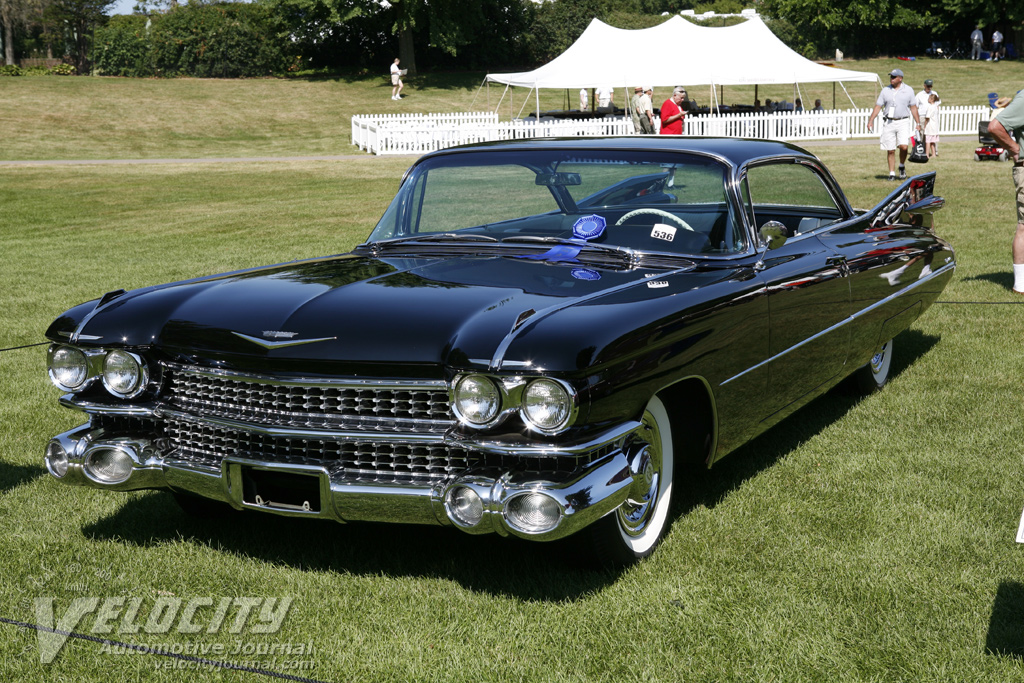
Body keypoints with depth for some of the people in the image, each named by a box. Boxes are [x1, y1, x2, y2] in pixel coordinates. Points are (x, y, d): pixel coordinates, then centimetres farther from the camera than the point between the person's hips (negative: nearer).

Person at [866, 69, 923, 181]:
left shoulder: (908, 90, 6)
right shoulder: (885, 90, 8)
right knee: (890, 150, 1)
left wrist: (918, 123, 5)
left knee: (903, 146, -17)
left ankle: (902, 167, 8)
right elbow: (878, 106, 7)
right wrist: (871, 120, -3)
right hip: (889, 122, 1)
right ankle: (892, 173, 10)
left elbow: (913, 107, 8)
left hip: (903, 122, -1)